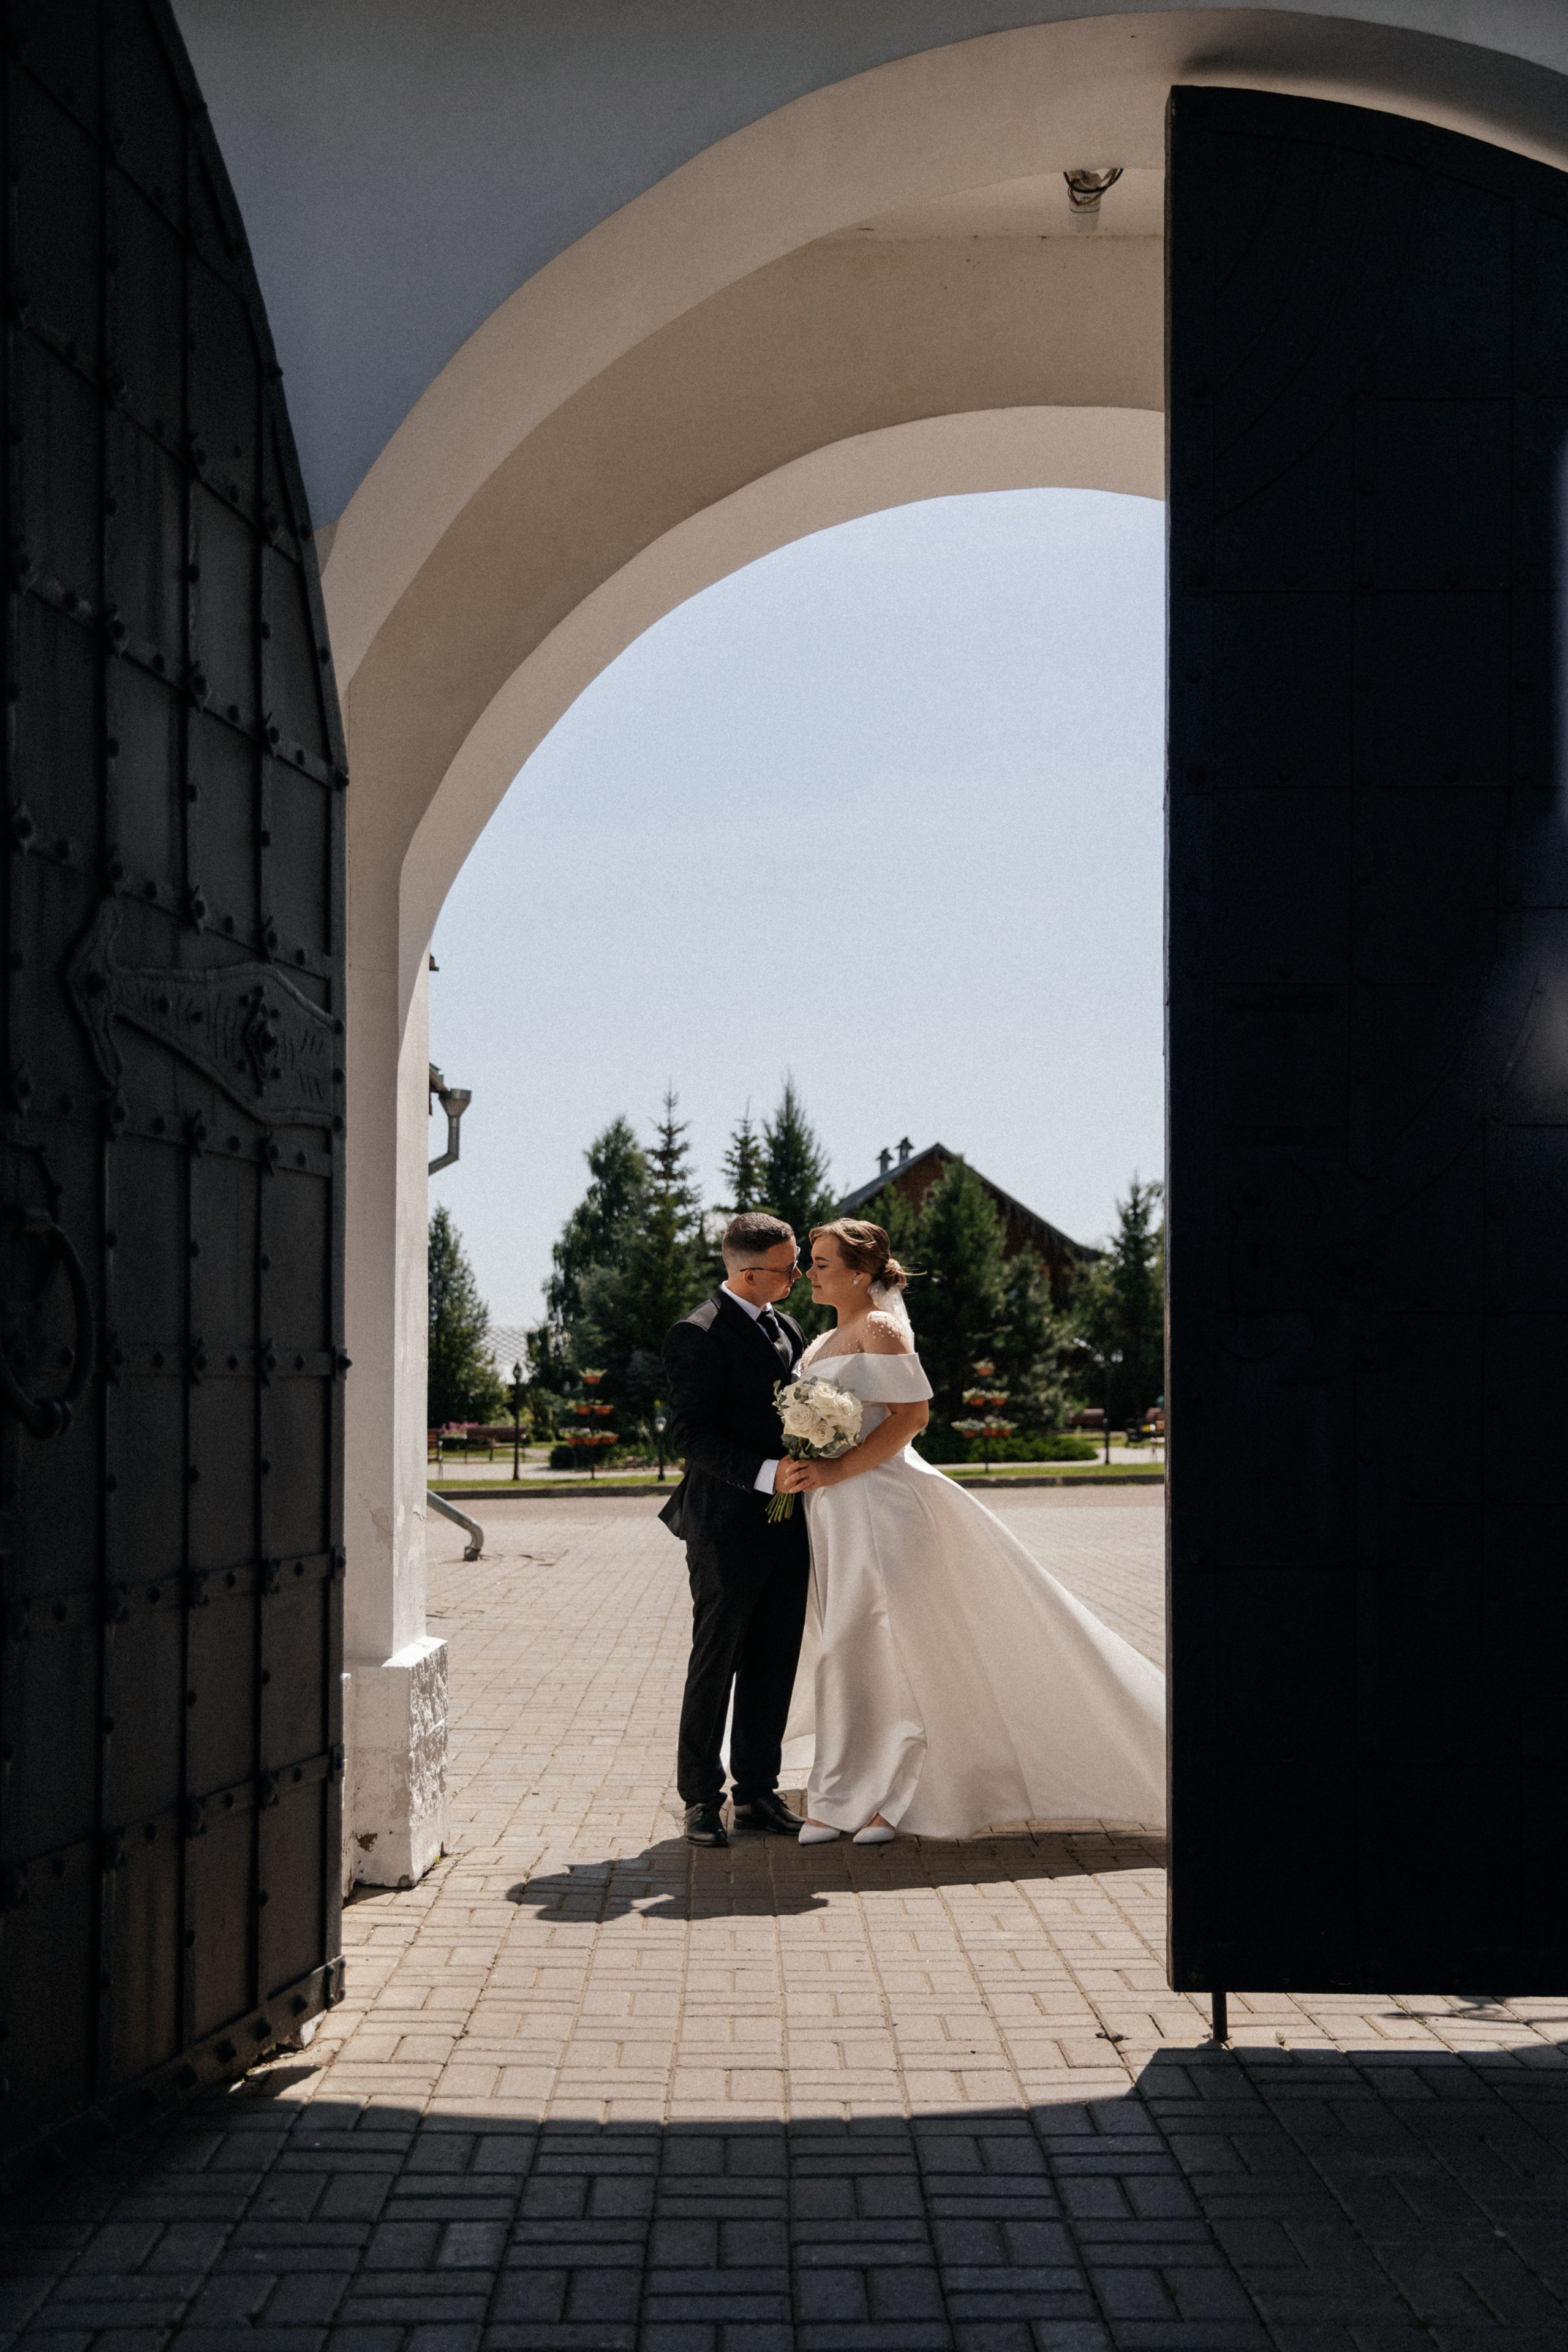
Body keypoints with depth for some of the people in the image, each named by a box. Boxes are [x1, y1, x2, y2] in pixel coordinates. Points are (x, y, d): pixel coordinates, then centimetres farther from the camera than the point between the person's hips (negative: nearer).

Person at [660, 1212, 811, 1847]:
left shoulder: (786, 1328, 14)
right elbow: (690, 1434, -17)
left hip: (786, 1525, 7)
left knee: (774, 1664, 10)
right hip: (727, 1527, -7)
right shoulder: (698, 1335, -12)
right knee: (716, 1664, 1)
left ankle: (758, 1793, 19)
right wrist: (765, 1474, -25)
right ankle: (701, 1800, 11)